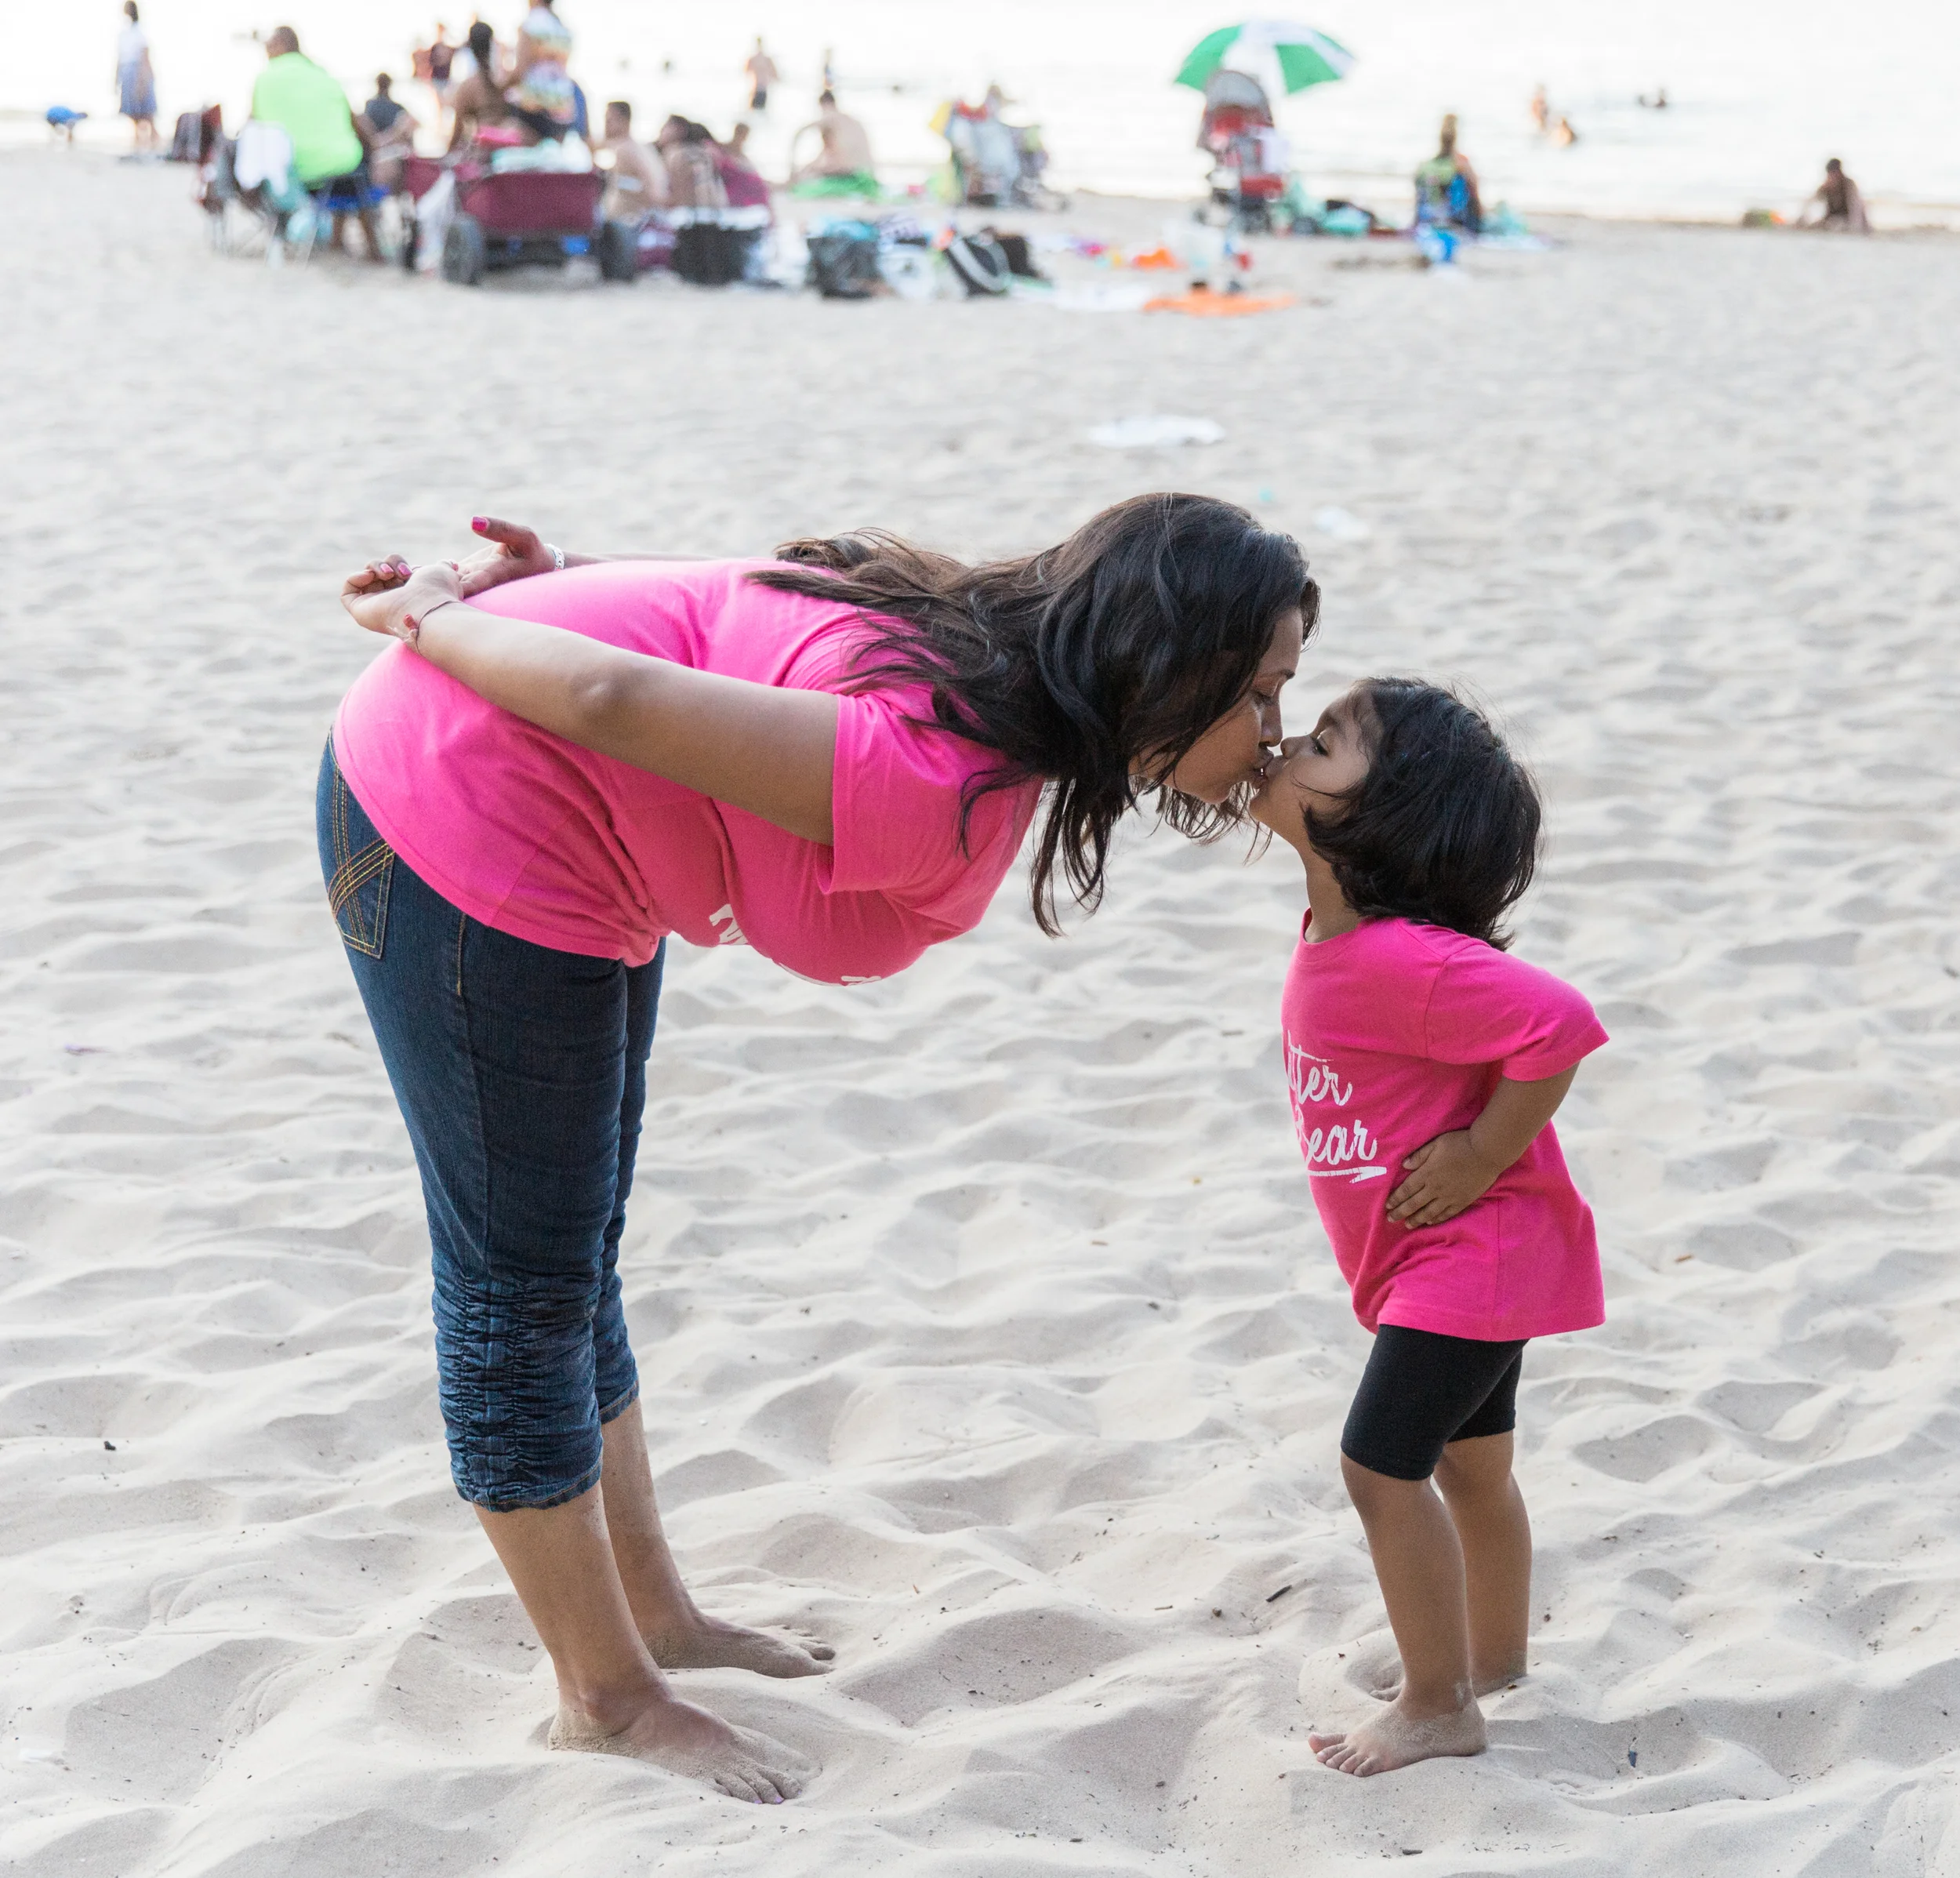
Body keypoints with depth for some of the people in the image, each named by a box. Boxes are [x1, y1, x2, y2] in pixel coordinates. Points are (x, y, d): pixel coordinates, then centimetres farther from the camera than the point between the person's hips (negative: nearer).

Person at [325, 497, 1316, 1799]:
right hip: (462, 825, -10)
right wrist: (428, 623, -17)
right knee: (525, 1286, 4)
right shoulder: (943, 795, -33)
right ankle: (611, 1698, 20)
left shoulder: (997, 653, -4)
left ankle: (654, 1613, 37)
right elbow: (621, 702, -31)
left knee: (575, 1257, 21)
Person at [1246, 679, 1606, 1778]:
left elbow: (1558, 1023, -37)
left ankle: (1438, 1709, 10)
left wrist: (1479, 1161, -25)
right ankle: (1496, 1662, 40)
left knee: (1382, 1464, -5)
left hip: (1469, 1256, -9)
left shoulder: (1404, 958, -29)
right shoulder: (1336, 936, 1)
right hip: (1462, 1260, 9)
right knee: (1470, 1463, 22)